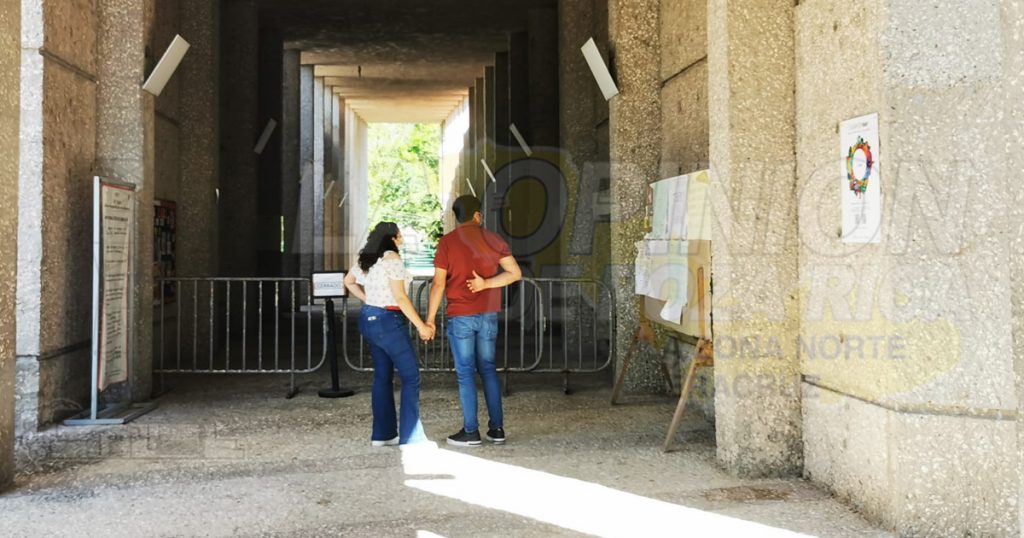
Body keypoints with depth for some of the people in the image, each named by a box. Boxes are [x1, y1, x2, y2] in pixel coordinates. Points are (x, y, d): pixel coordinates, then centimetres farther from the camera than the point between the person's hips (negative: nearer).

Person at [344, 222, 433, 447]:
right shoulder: (391, 258, -15)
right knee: (411, 376, -1)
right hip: (388, 321, -9)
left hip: (368, 320, 9)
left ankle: (382, 434, 20)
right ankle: (410, 436, -1)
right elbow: (400, 298, -19)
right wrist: (421, 326, -15)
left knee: (382, 376, 15)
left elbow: (348, 281, 27)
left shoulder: (366, 259, 10)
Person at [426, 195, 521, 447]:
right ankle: (497, 428, 13)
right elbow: (515, 273, -1)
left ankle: (470, 431, 4)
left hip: (460, 316, -3)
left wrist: (430, 317, -3)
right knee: (488, 369, 12)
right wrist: (485, 283, -5)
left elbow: (438, 283, -8)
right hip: (488, 315, 3)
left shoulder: (447, 242, -4)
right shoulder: (492, 239, 4)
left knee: (466, 373, 2)